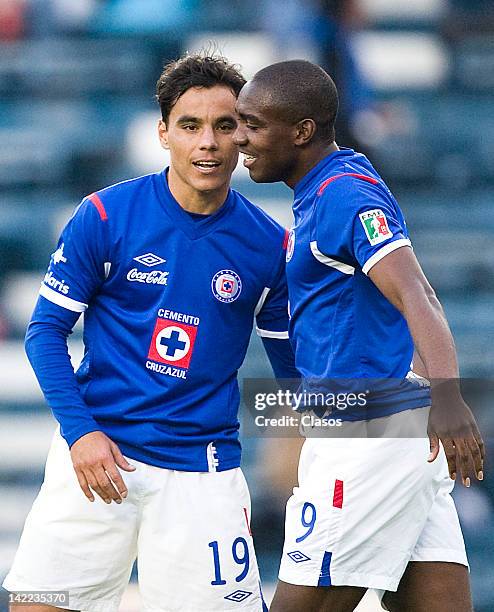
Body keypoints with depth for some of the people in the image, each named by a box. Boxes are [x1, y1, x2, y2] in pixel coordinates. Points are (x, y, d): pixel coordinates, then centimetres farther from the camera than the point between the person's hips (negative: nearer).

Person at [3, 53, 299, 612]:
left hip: (203, 473, 1)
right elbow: (45, 331, 0)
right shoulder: (105, 215, -4)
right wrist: (80, 430, -11)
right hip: (95, 456, -1)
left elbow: (291, 363, 11)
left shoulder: (268, 245, 0)